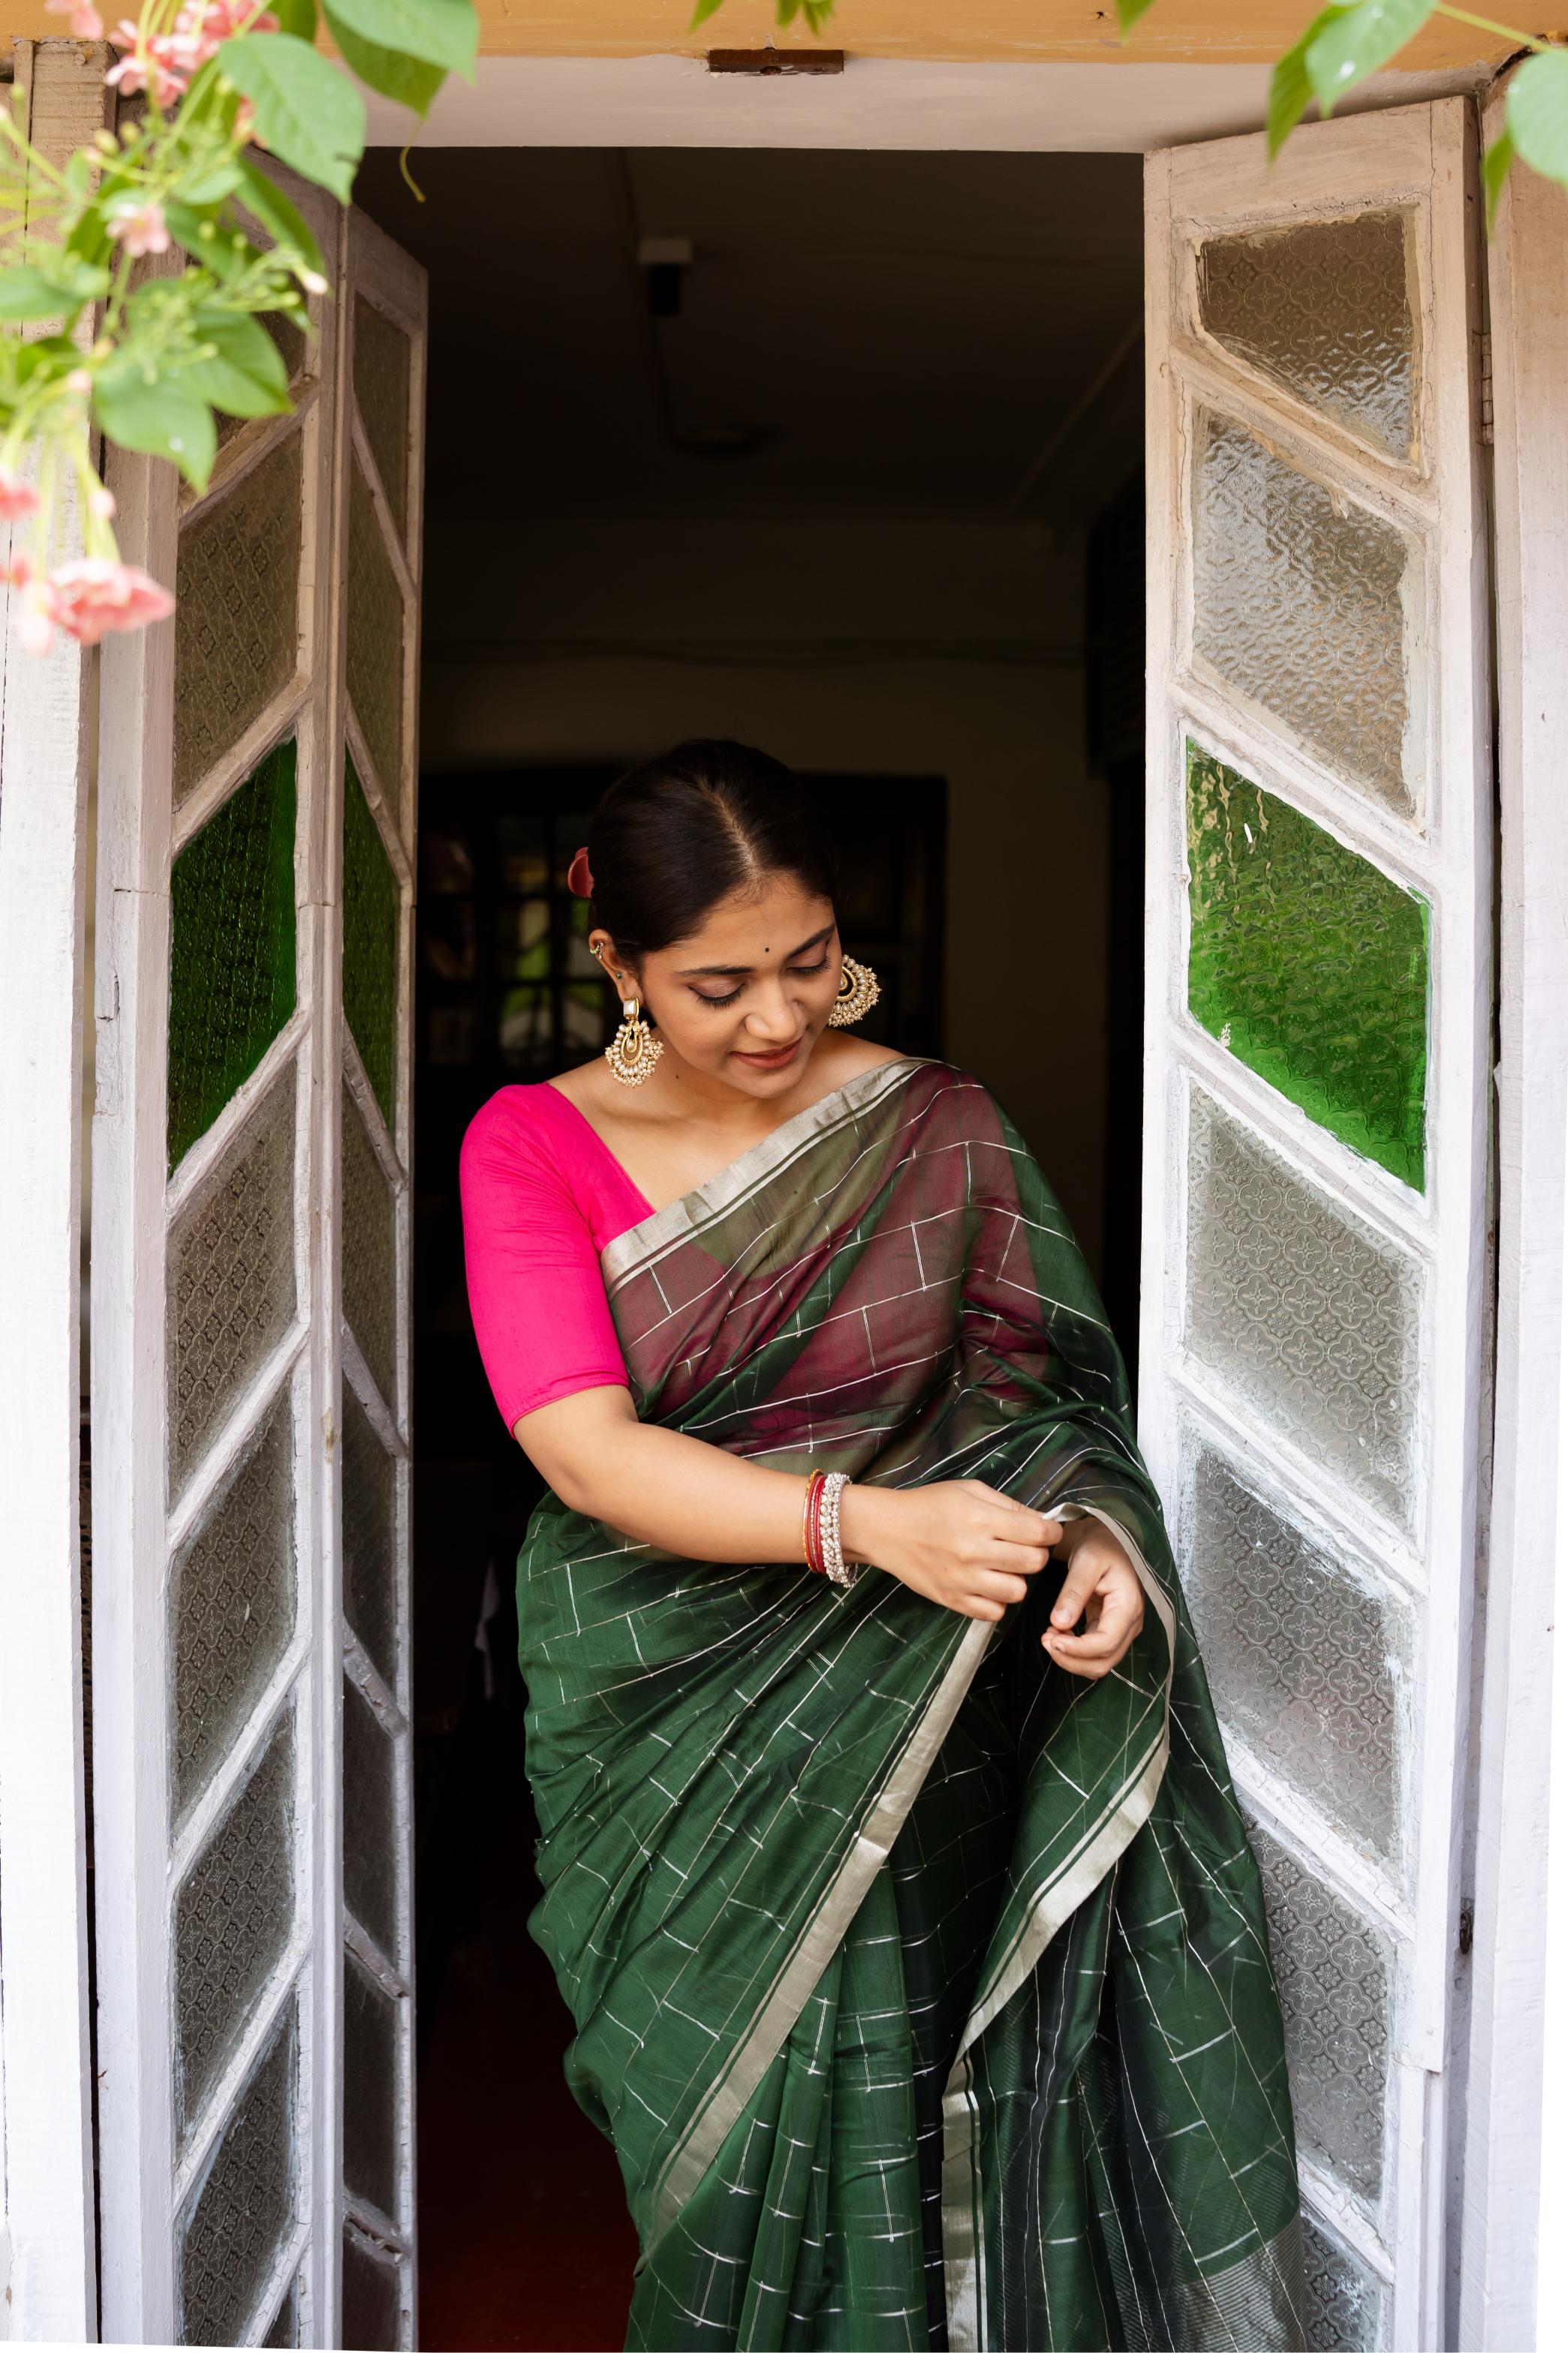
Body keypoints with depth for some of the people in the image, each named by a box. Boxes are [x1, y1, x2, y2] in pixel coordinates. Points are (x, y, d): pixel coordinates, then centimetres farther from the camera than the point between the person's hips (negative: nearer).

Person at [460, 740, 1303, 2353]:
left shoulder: (939, 1130, 0)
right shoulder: (531, 1146, -4)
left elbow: (1048, 1404, 2)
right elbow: (588, 1452, -14)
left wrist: (1100, 1544, -20)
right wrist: (863, 1522, -27)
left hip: (906, 1720, 1)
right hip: (662, 1717, 0)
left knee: (898, 2088, 1)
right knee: (721, 2098, 5)